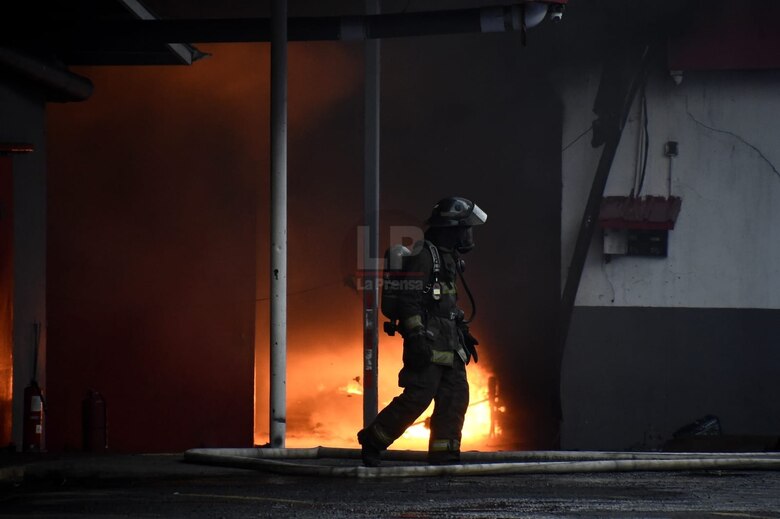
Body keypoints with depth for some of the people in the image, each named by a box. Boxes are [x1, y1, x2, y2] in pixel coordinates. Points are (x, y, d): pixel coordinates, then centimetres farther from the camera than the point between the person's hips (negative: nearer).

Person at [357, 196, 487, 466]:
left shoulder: (448, 258, 18)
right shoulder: (423, 256, -13)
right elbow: (409, 300, -19)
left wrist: (463, 334, 24)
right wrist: (417, 339, -25)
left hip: (448, 345, 10)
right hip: (427, 342, -10)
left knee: (455, 396, 4)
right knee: (418, 396, -11)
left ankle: (444, 455, 6)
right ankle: (372, 440, 1)